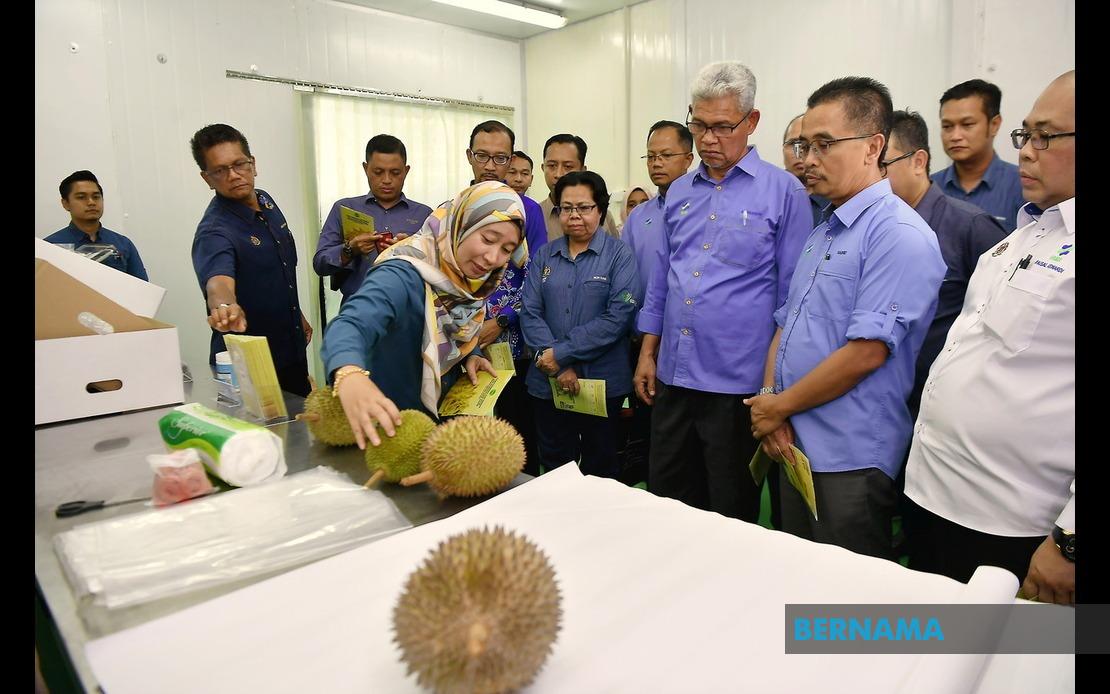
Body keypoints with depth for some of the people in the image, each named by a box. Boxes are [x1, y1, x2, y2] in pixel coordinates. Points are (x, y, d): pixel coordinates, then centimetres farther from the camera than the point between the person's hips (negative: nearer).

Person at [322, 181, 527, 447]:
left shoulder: (468, 278, -7)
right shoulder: (404, 276, -30)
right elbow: (350, 326, -47)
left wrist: (472, 354, -11)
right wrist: (350, 375, -68)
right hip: (394, 422, -6)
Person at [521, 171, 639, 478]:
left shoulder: (619, 255, -2)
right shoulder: (544, 256, 8)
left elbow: (619, 315, -14)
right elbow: (530, 313, 0)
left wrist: (561, 354, -16)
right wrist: (559, 368, -13)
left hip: (602, 381, -3)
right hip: (548, 383, 3)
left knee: (600, 472, 11)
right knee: (554, 469, 14)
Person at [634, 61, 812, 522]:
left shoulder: (783, 192, -5)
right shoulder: (678, 193, 10)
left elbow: (791, 295, -5)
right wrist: (648, 353, 12)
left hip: (738, 382, -5)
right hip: (672, 375, 5)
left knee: (732, 514, 12)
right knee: (666, 499, 17)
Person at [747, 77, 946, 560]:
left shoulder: (899, 234, -15)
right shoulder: (822, 234, 14)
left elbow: (866, 353, -22)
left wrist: (779, 406, -11)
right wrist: (769, 398, -3)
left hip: (850, 460, -8)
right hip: (795, 447, 8)